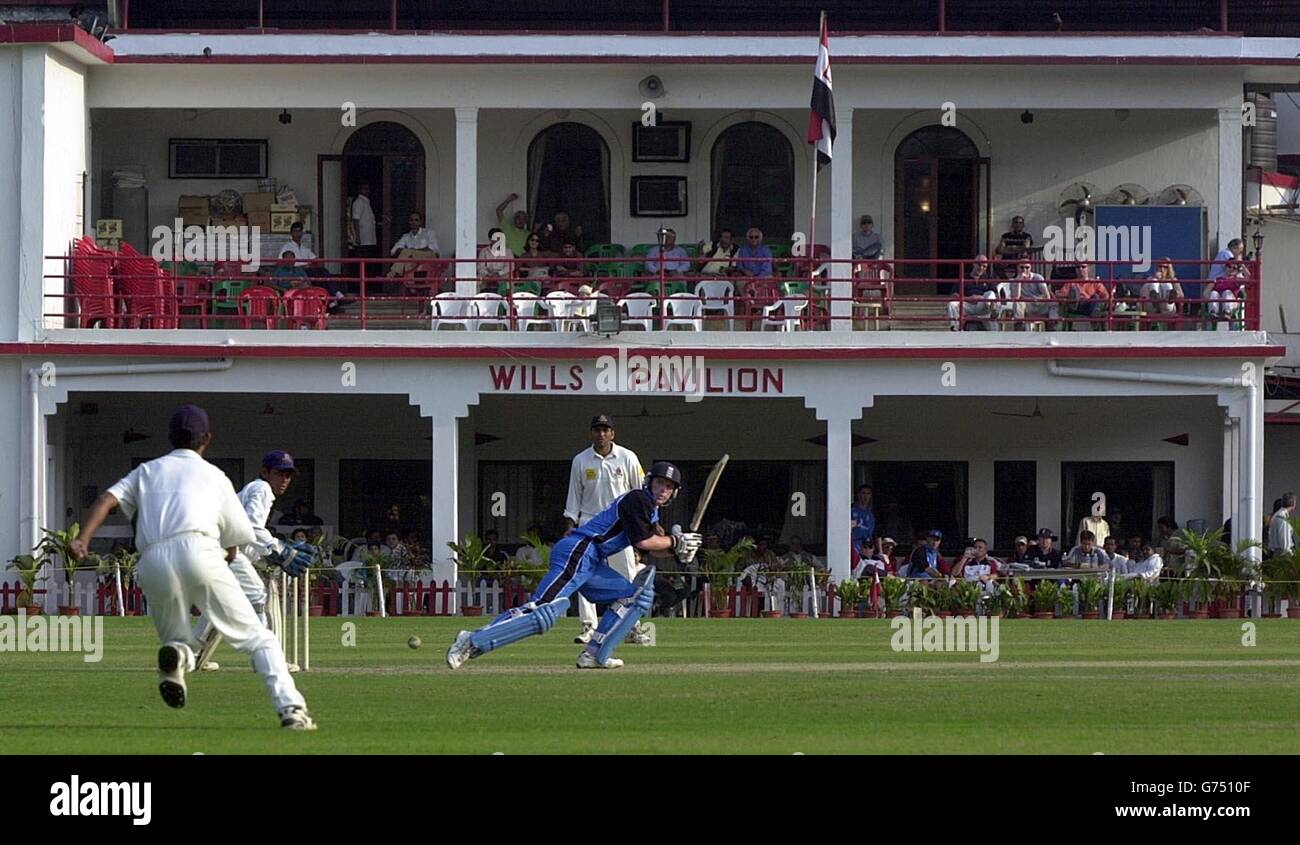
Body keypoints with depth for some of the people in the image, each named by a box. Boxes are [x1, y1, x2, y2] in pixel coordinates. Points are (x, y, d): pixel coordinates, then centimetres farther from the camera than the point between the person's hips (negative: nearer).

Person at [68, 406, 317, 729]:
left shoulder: (146, 471, 29)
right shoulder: (214, 476, 25)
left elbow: (107, 500, 10)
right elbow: (233, 547, 23)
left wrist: (83, 539, -3)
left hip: (153, 560, 2)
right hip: (199, 551, -2)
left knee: (177, 637, 20)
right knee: (256, 637, 1)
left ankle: (176, 653, -19)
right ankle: (290, 708, -19)